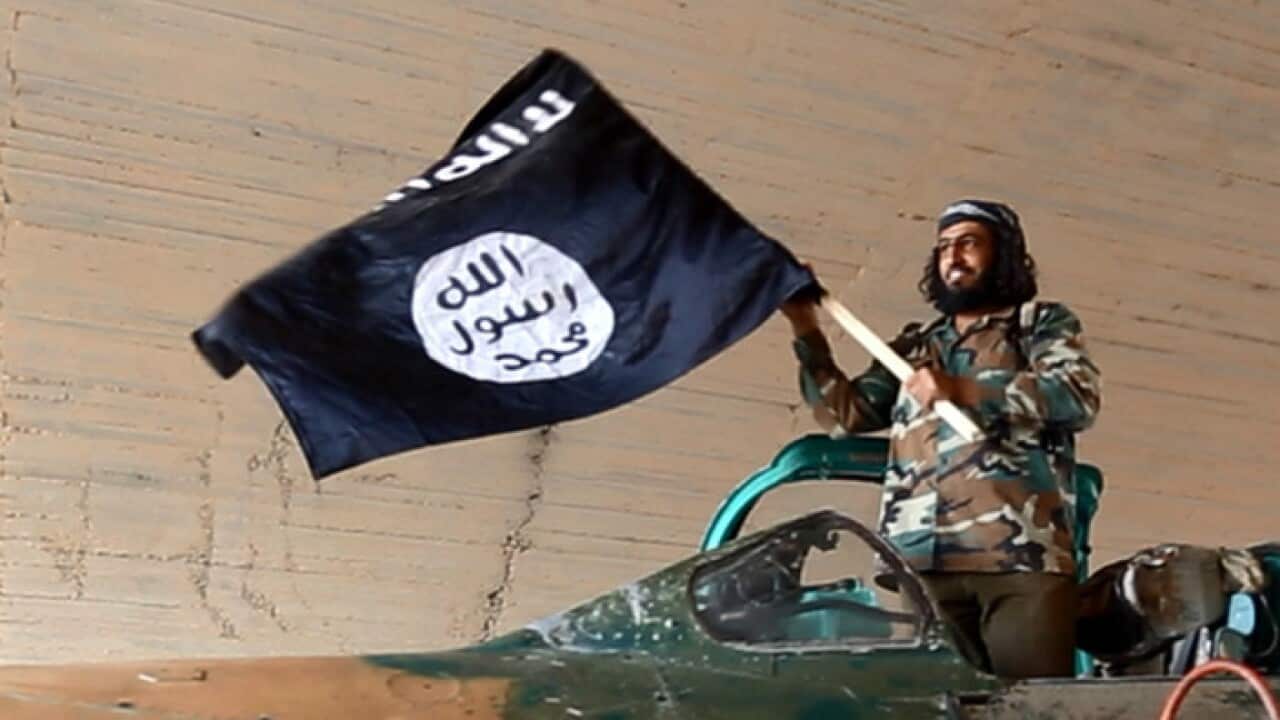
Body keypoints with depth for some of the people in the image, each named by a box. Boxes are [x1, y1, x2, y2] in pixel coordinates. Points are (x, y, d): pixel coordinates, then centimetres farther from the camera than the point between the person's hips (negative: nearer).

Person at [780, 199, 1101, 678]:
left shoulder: (1041, 322, 18)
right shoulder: (914, 346, 29)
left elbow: (1081, 395, -2)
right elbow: (845, 413, 20)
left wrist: (962, 390, -10)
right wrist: (807, 332, 9)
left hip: (1021, 553, -3)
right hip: (920, 561, 3)